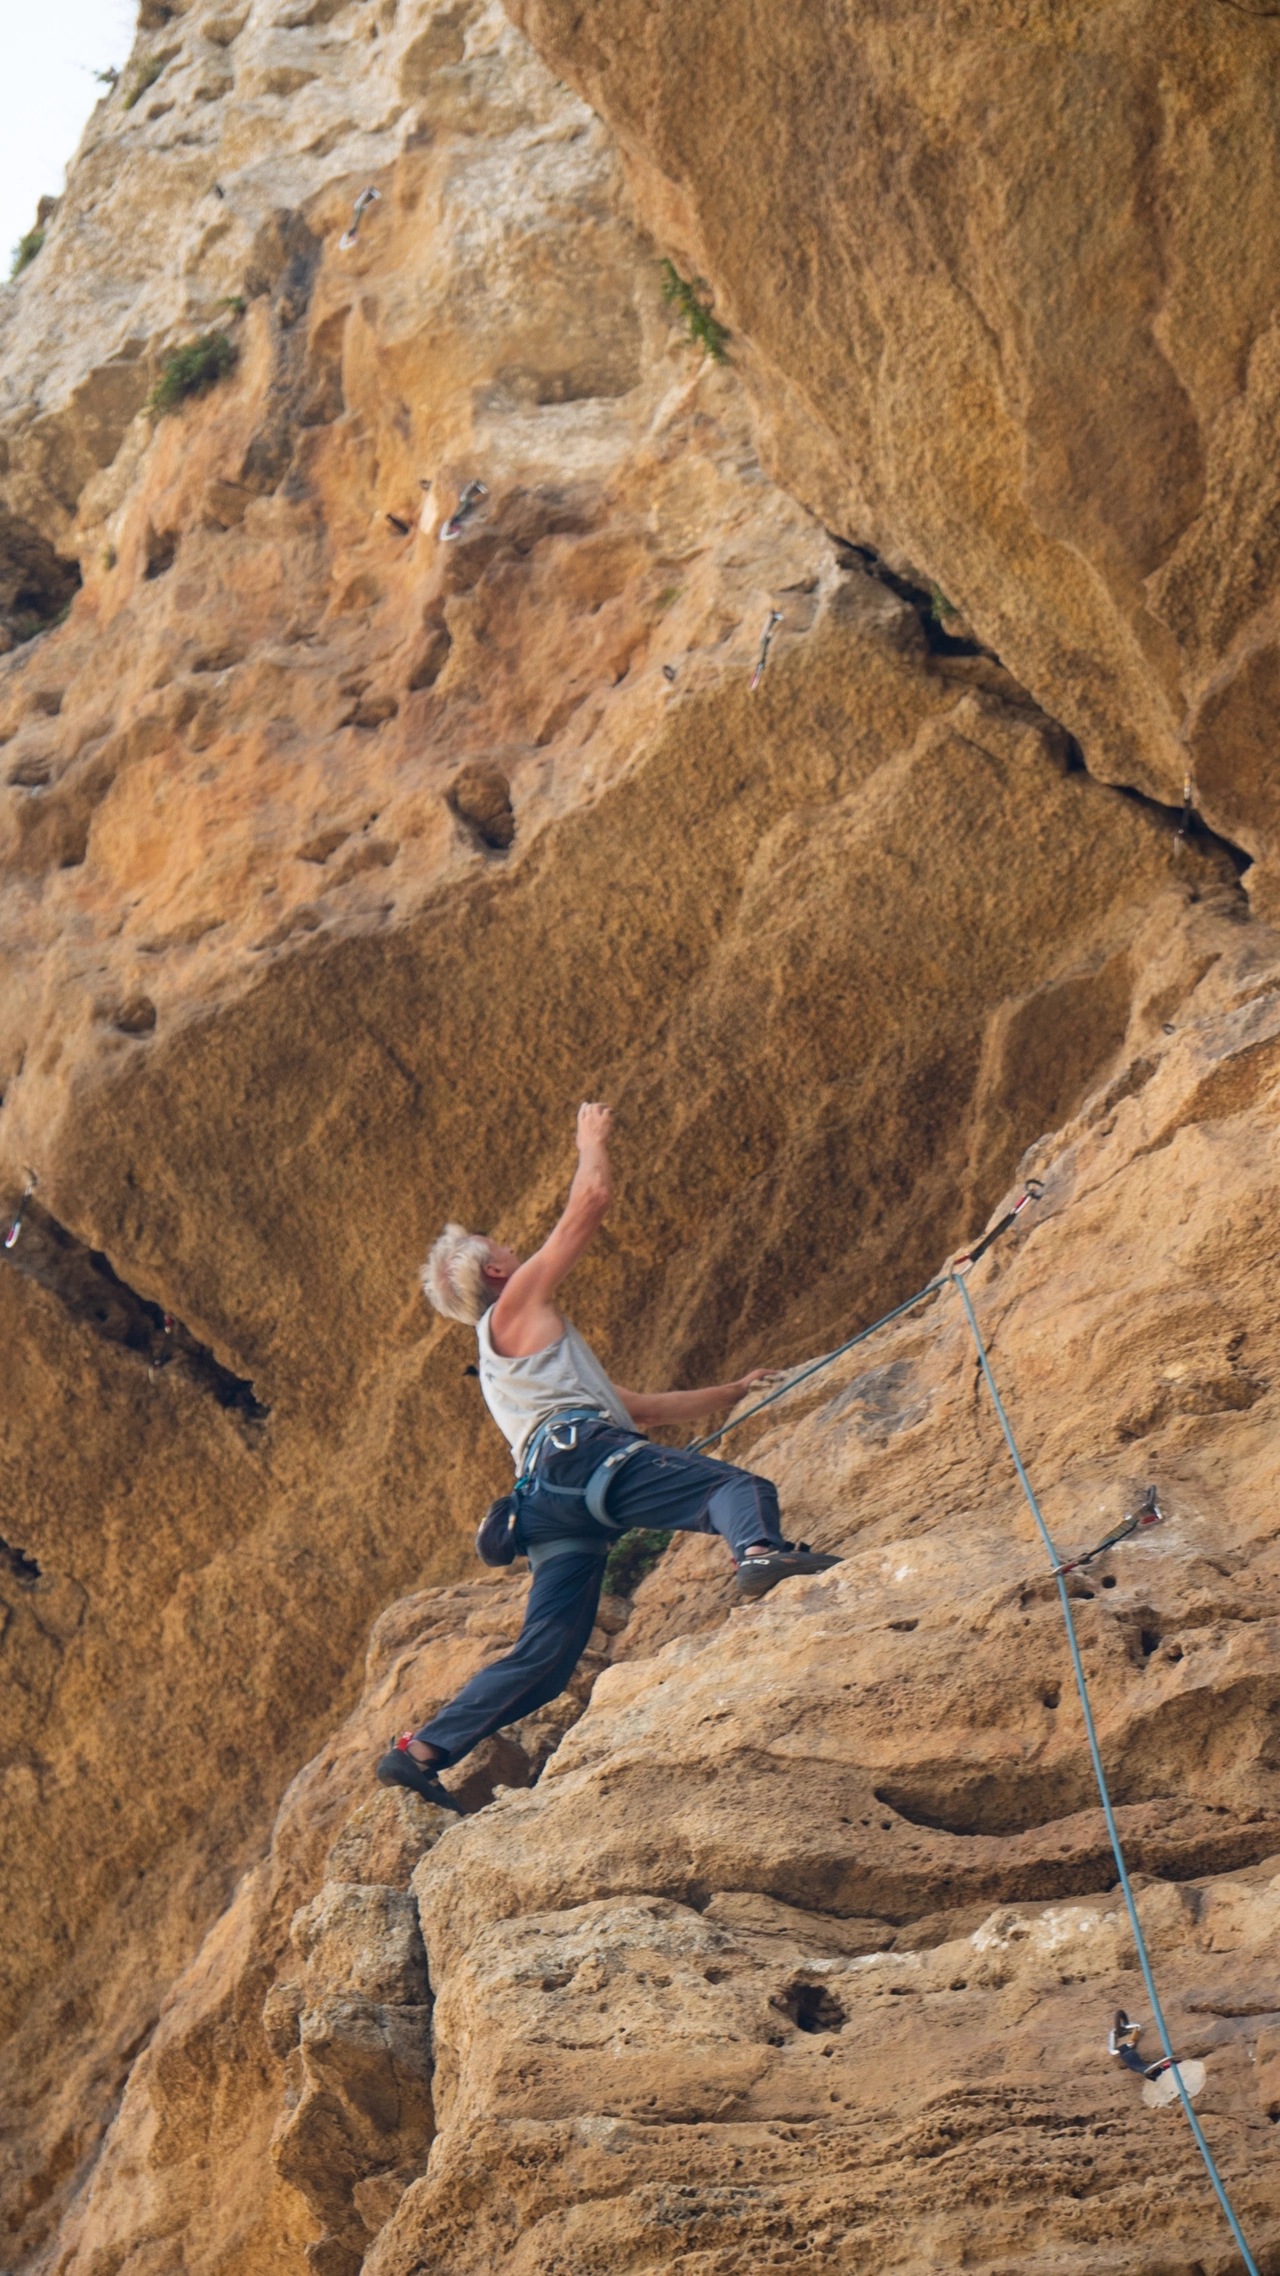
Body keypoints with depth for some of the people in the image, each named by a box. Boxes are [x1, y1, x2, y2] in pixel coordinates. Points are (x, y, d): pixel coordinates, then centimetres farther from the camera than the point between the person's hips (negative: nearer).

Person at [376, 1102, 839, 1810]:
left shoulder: (511, 1357, 40)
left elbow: (640, 1406, 42)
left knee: (544, 1656, 1)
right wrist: (592, 1140, 29)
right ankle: (759, 1551, -58)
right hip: (578, 1452, -8)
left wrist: (729, 1394, 42)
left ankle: (421, 1750, -4)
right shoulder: (516, 1305, 15)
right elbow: (588, 1205, 10)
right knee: (738, 1486, -25)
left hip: (548, 1506, 8)